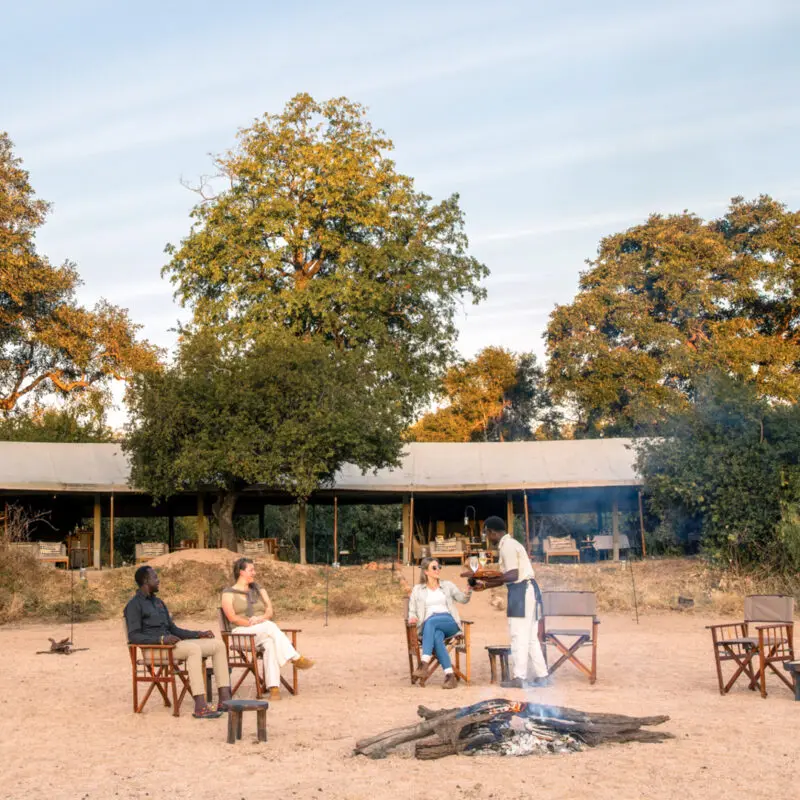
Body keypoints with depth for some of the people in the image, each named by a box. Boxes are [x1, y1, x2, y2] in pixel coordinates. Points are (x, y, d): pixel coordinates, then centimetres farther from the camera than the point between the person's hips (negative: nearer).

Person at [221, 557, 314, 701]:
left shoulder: (259, 589, 21)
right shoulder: (228, 593, 9)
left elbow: (270, 611, 7)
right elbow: (232, 618, -6)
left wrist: (261, 618, -16)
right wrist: (251, 623, -21)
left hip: (264, 632, 3)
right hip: (242, 632, -3)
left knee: (270, 643, -35)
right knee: (270, 626, -35)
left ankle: (274, 687, -45)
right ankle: (296, 658, -41)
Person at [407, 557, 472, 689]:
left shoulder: (448, 585, 19)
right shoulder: (417, 590, 18)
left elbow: (463, 599, 10)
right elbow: (412, 611, 17)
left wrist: (469, 589, -13)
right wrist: (412, 618, -7)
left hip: (449, 622, 0)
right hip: (429, 624, 0)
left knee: (431, 622, -35)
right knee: (437, 636, -37)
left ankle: (424, 665, -45)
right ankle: (450, 676, -44)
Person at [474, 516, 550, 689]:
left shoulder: (507, 546, -12)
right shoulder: (509, 544, 19)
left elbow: (513, 575, -22)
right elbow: (508, 576, 23)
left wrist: (485, 579, -21)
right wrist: (485, 585, 24)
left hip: (521, 590, -10)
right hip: (526, 590, 10)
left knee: (519, 635, -6)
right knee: (529, 637, 12)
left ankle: (519, 677, -3)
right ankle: (541, 675, 14)